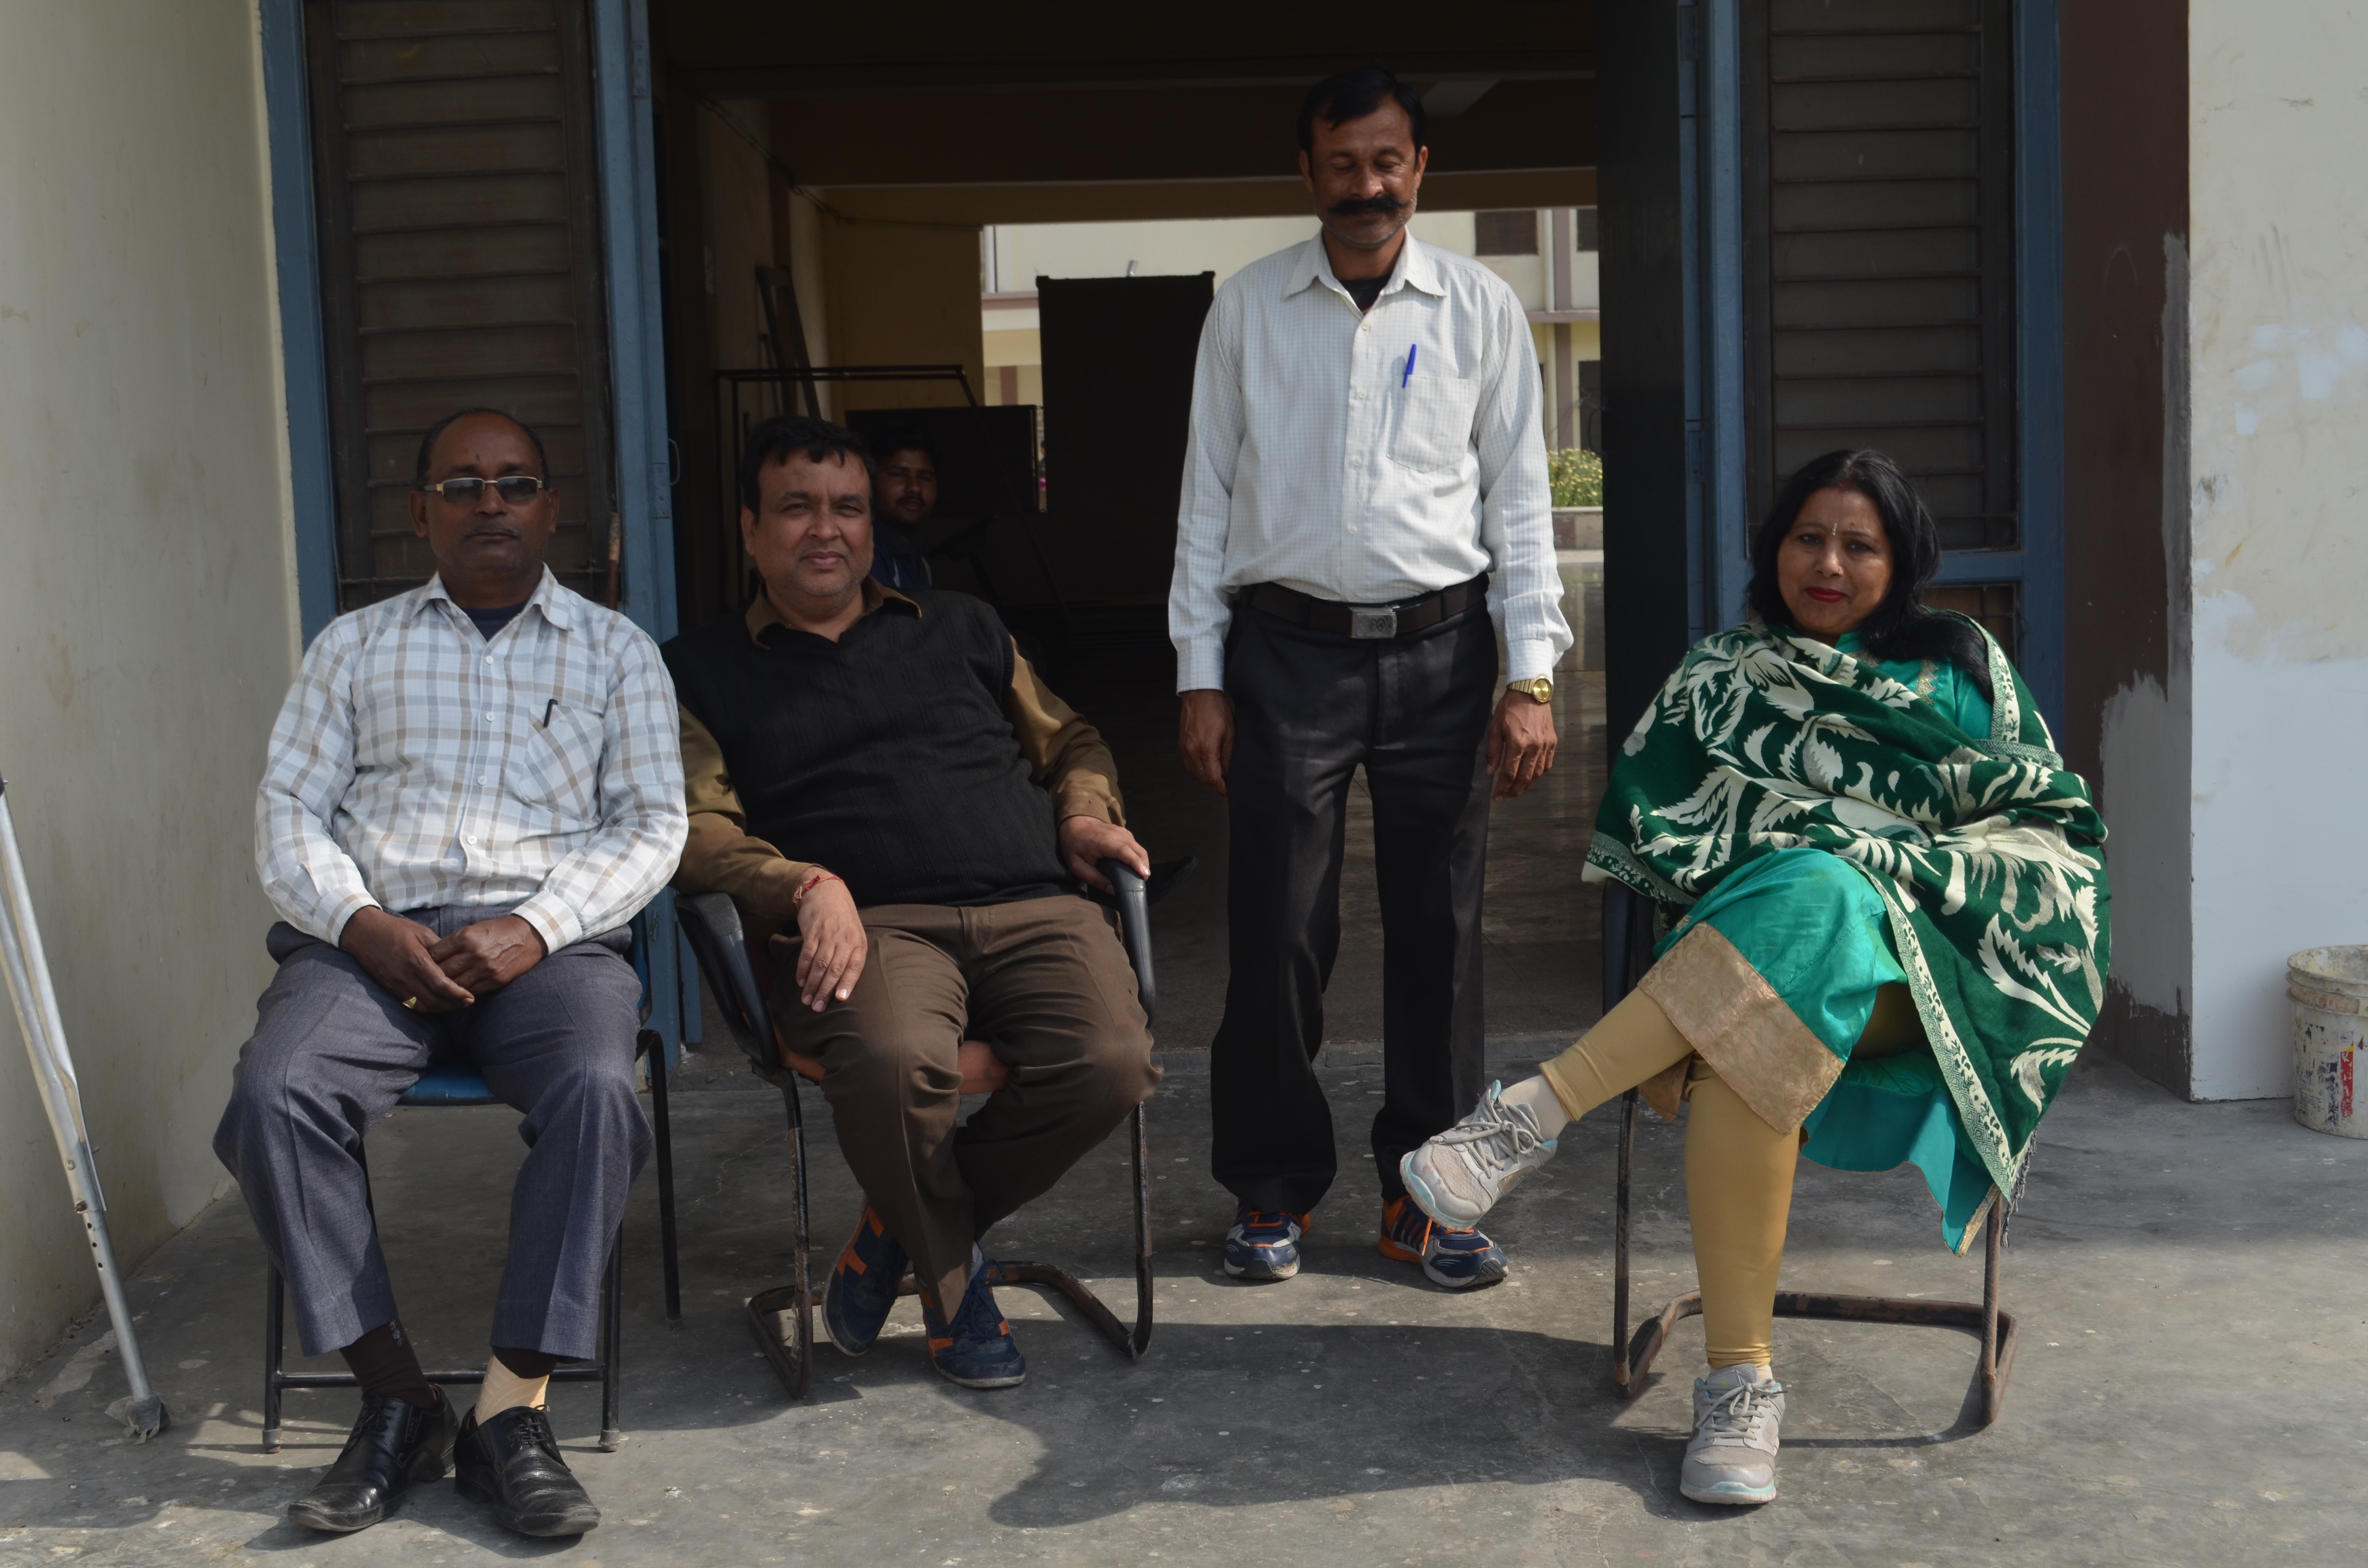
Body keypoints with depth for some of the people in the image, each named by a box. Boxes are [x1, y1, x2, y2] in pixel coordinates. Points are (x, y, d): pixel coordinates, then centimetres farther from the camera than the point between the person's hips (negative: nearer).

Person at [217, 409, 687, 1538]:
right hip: (372, 937, 1)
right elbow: (288, 812, 11)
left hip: (546, 940, -1)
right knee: (272, 1096, -29)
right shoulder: (354, 647, 20)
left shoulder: (615, 652, 16)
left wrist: (535, 929, -11)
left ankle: (512, 1411, -29)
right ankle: (395, 1401, -20)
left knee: (594, 1088, -35)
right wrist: (364, 924, -9)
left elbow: (651, 825, 6)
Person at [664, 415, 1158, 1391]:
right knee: (893, 1061, -38)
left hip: (1033, 908, 3)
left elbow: (1070, 742, 34)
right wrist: (805, 887, -13)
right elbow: (696, 830, 6)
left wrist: (1086, 813, 10)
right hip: (872, 926, -3)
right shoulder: (704, 671, 19)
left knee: (1111, 1065, -28)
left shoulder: (959, 628, 29)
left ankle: (899, 1229, -1)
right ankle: (950, 1279, -5)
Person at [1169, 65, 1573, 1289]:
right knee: (1276, 933, -1)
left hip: (1440, 648, 1)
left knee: (1440, 929, 5)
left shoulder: (1480, 309, 6)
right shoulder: (1248, 308, 6)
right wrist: (1199, 679, 0)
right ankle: (1273, 1188, 15)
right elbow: (1208, 496, 6)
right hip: (1288, 648, -1)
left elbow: (1519, 498, 6)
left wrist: (1531, 679, -2)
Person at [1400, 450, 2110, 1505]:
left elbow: (2049, 823, 15)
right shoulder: (1720, 677, 23)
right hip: (1750, 934, 1)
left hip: (1920, 962, -1)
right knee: (1737, 1054, -38)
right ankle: (1739, 1380, -40)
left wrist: (1921, 866, -2)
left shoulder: (1962, 667, 22)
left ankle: (1537, 1115, -43)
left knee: (1813, 895, -39)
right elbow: (1643, 823, 12)